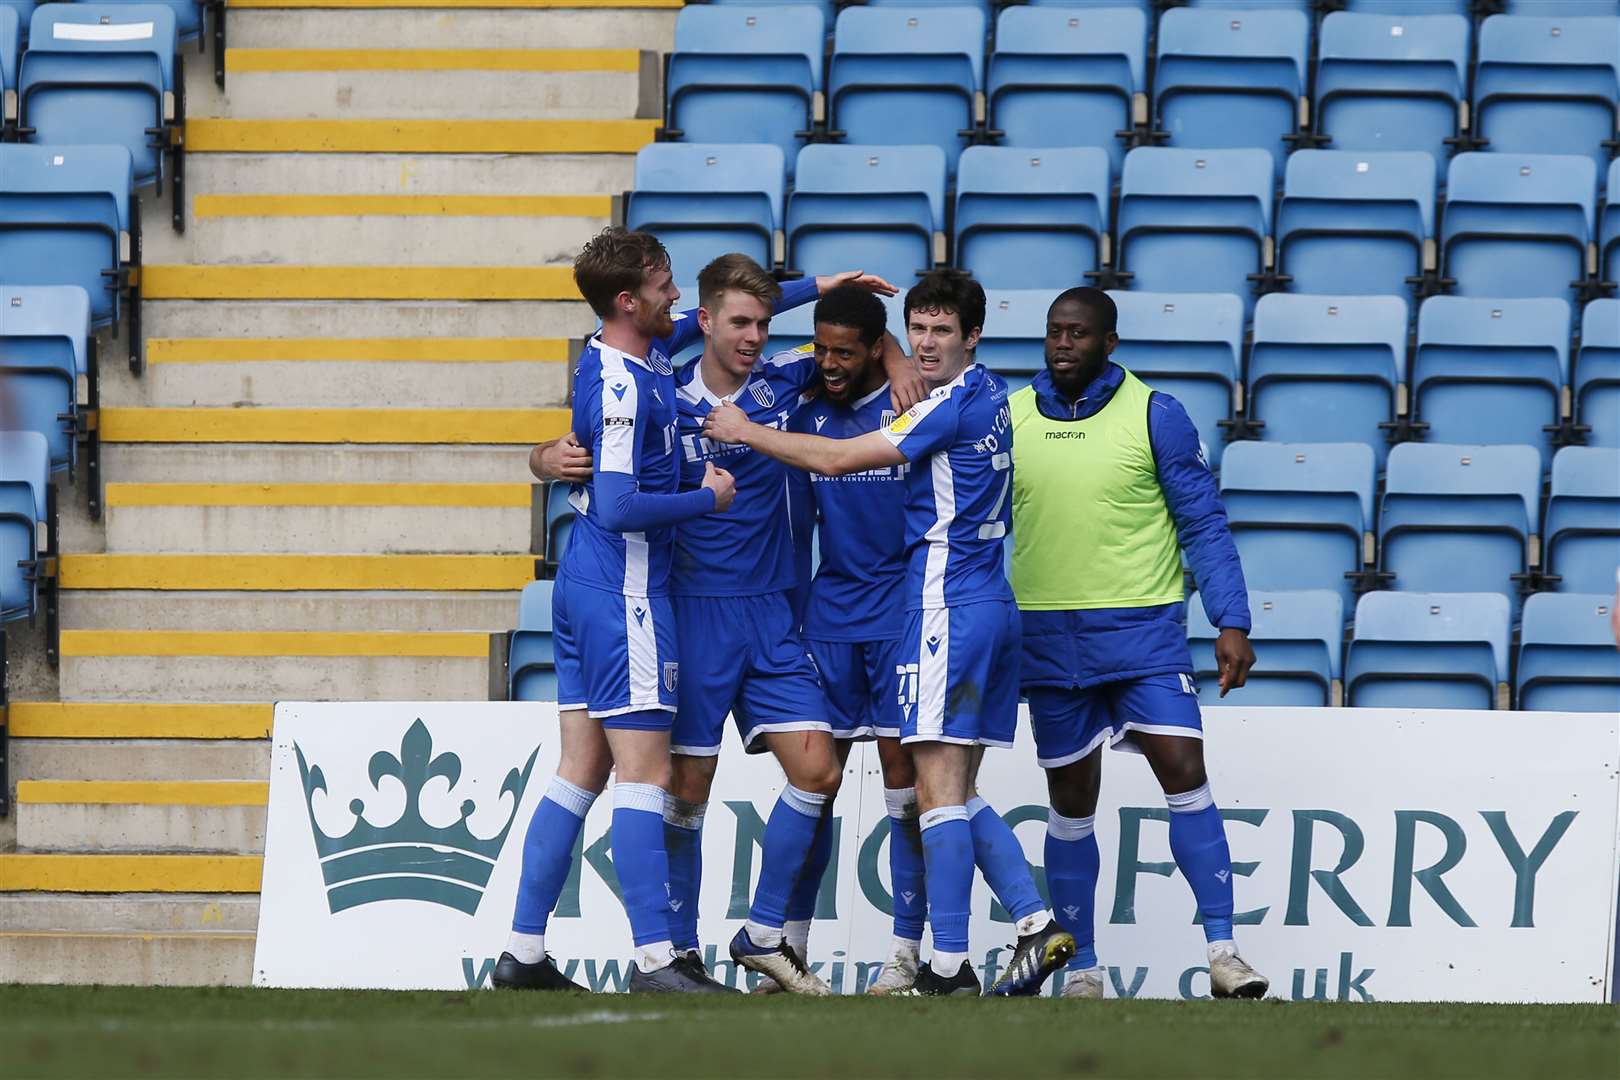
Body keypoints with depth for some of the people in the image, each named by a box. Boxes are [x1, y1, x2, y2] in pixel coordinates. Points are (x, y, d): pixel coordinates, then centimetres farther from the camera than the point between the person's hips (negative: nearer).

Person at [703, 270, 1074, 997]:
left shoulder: (955, 403, -13)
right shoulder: (988, 395, 14)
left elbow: (838, 459, -12)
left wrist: (747, 432, -2)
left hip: (947, 605, -10)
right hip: (993, 608, 10)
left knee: (938, 787, -9)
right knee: (956, 792, 13)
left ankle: (948, 965, -12)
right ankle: (1037, 924, 3)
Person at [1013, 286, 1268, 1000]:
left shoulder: (1155, 415, -2)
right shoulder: (1008, 418, 5)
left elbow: (1204, 522, -1)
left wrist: (1231, 623, -8)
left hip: (1144, 630, -2)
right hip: (1048, 638, 2)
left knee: (1184, 772, -13)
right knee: (1072, 802, 6)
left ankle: (1222, 952, -11)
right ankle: (1081, 967, 13)